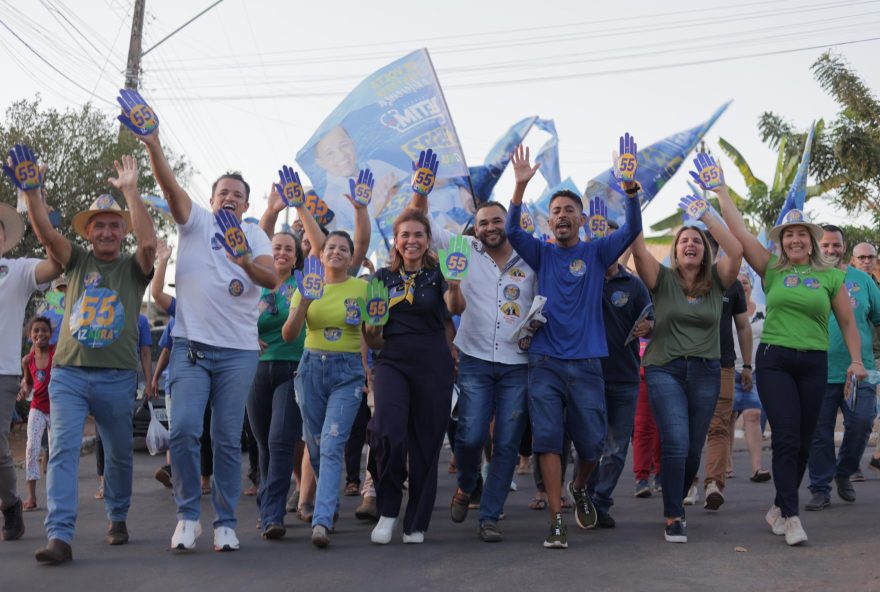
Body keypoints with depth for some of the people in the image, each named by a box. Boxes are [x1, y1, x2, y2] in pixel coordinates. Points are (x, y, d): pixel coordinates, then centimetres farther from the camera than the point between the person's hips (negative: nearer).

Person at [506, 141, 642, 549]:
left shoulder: (597, 253, 7)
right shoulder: (542, 254, 9)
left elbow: (632, 229, -7)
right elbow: (512, 231, -8)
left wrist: (629, 187, -24)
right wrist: (521, 185, -21)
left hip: (586, 364, 0)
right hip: (545, 364, 0)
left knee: (592, 443, 4)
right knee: (547, 438, -8)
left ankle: (579, 488, 35)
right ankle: (557, 521, -4)